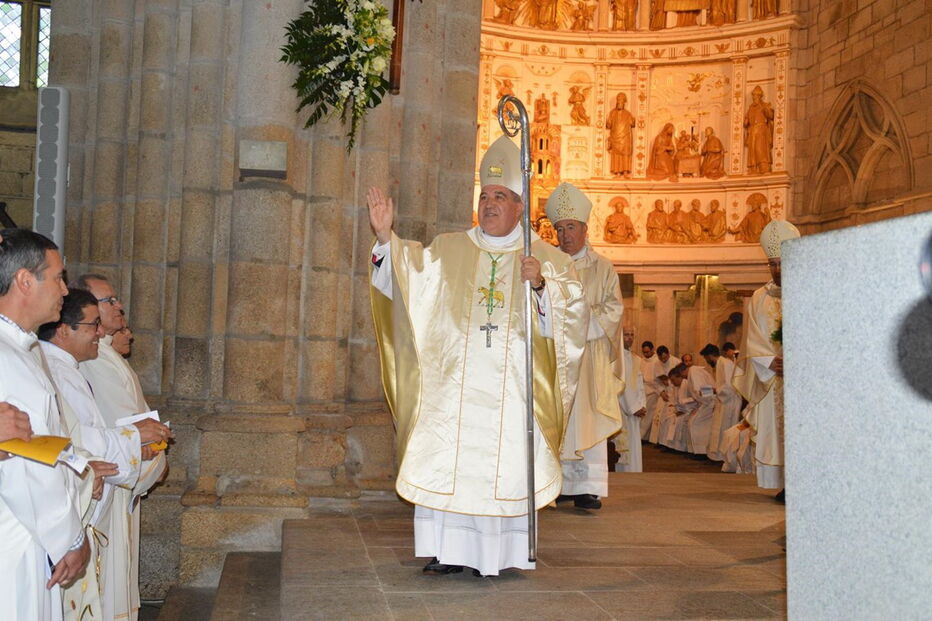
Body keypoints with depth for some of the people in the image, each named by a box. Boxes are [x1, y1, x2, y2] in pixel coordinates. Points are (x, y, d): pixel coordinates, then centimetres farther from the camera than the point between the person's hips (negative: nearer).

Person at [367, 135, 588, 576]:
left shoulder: (547, 258, 8)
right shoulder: (448, 251, 13)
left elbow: (574, 312, -1)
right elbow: (405, 274, 2)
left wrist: (541, 285, -18)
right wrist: (385, 236, -13)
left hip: (513, 386, -1)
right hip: (455, 381, 2)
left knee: (505, 464, -2)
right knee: (446, 460, -3)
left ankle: (499, 552, 10)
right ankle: (449, 550, 7)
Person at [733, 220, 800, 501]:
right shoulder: (760, 299, 11)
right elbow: (754, 342, 5)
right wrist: (773, 362, -12)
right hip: (772, 378, 2)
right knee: (775, 429, -2)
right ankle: (786, 484, 2)